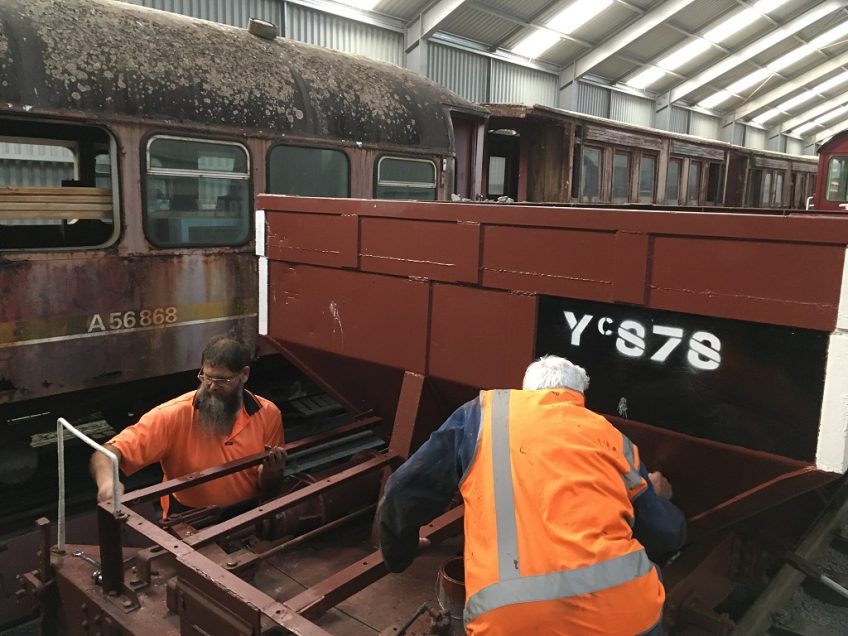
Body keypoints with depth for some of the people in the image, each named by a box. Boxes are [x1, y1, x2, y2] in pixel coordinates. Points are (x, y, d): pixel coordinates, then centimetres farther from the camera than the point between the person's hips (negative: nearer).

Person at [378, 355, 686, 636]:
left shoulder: (482, 413, 16)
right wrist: (658, 497, 49)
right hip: (619, 606, 2)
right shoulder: (611, 436, 19)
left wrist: (397, 557, 37)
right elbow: (668, 536, 26)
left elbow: (402, 496, 17)